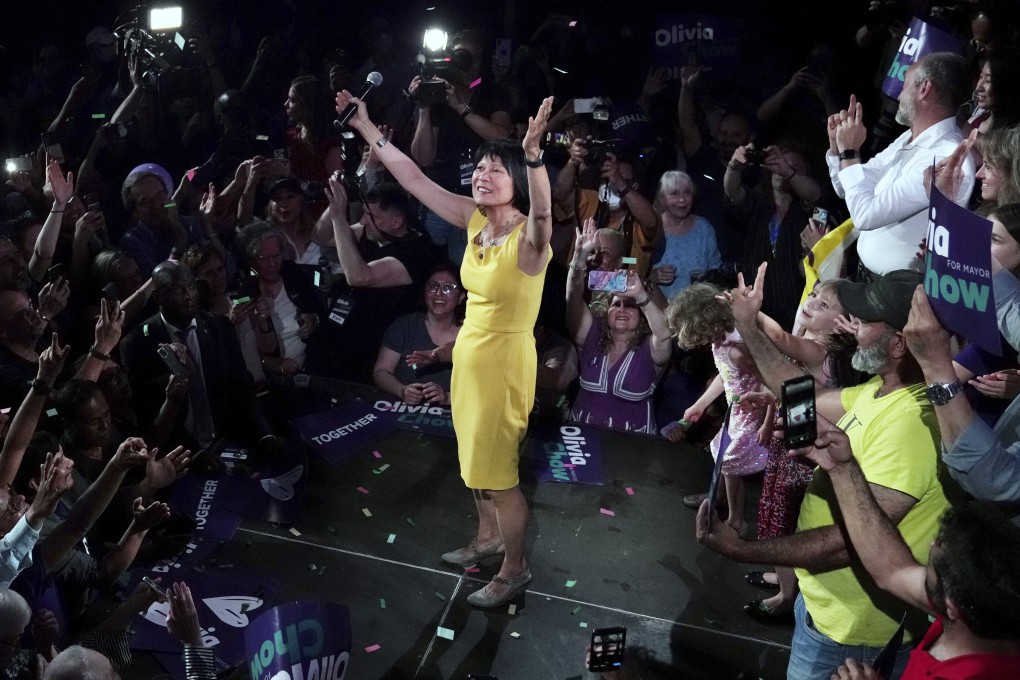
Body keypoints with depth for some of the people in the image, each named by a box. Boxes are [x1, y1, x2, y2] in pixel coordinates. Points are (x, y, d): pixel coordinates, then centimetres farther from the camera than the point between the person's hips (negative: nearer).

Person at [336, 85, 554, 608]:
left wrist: (532, 152, -63)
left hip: (506, 359, -8)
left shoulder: (528, 237, -22)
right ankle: (488, 536, 47)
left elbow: (542, 210, -47)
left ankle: (514, 569, 25)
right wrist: (365, 127, 1)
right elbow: (413, 179, 2)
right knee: (475, 458, 24)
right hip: (468, 353, 8)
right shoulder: (476, 222, -3)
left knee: (498, 470, 5)